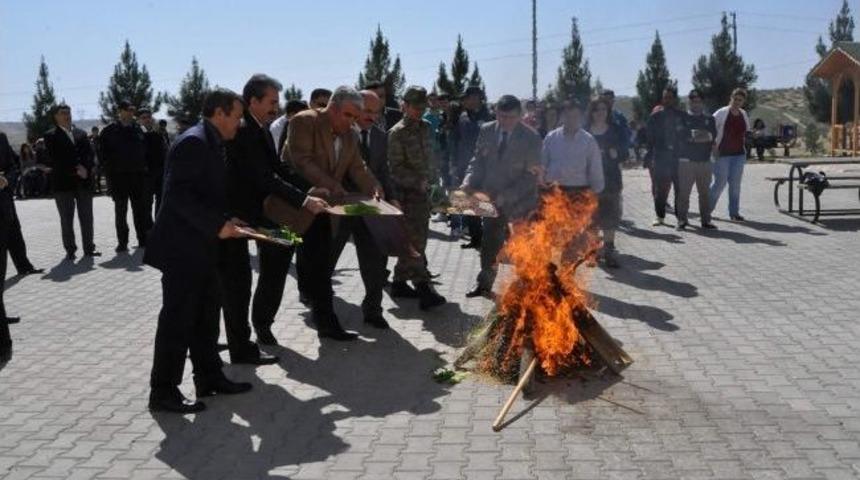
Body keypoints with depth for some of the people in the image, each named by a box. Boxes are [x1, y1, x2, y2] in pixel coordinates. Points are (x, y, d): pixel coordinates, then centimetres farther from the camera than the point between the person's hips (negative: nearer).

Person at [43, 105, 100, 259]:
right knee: (66, 219, 1)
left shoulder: (81, 134, 15)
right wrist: (75, 170, -14)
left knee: (86, 217, 5)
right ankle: (70, 250, 6)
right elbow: (55, 159, -8)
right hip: (63, 183, -3)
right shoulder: (51, 136, 2)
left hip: (84, 181, 3)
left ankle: (88, 248, 12)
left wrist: (85, 169, -12)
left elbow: (89, 154, 6)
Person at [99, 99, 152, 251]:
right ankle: (122, 242, 11)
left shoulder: (138, 129, 7)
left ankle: (143, 239, 13)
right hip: (119, 176, -2)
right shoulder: (109, 131, -3)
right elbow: (104, 154, -4)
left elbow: (144, 150, 12)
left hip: (138, 174, 2)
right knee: (120, 211, 5)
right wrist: (109, 172, -10)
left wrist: (143, 167, 4)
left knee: (141, 209, 5)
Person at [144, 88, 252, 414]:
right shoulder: (193, 142, -16)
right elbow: (177, 194, -24)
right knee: (178, 320, -2)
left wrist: (225, 221, 6)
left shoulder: (211, 144, 14)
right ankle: (163, 392, 8)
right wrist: (217, 225, -24)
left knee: (206, 316, 15)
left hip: (200, 247, 10)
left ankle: (209, 378, 26)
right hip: (182, 248, -10)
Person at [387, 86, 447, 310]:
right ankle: (423, 288, -14)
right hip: (406, 192, -8)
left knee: (414, 240, 11)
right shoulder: (397, 132, -9)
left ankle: (400, 283, 22)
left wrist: (427, 181, 16)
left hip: (421, 191, 8)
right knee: (415, 241, -11)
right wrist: (418, 182, -17)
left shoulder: (424, 128, 12)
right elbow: (396, 168, -12)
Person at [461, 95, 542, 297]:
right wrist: (468, 181, -13)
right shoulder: (486, 131, -1)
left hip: (519, 202, -3)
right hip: (491, 198, 4)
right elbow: (478, 161, 6)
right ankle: (484, 284, 28)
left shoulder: (531, 138, -13)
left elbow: (531, 176, -14)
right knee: (489, 244, 13)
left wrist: (506, 196, -22)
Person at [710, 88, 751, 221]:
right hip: (722, 154, -5)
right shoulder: (721, 113, -8)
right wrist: (713, 145, -14)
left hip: (739, 154, 5)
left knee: (735, 184, 4)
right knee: (720, 183, -4)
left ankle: (734, 212, 10)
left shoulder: (744, 115, 10)